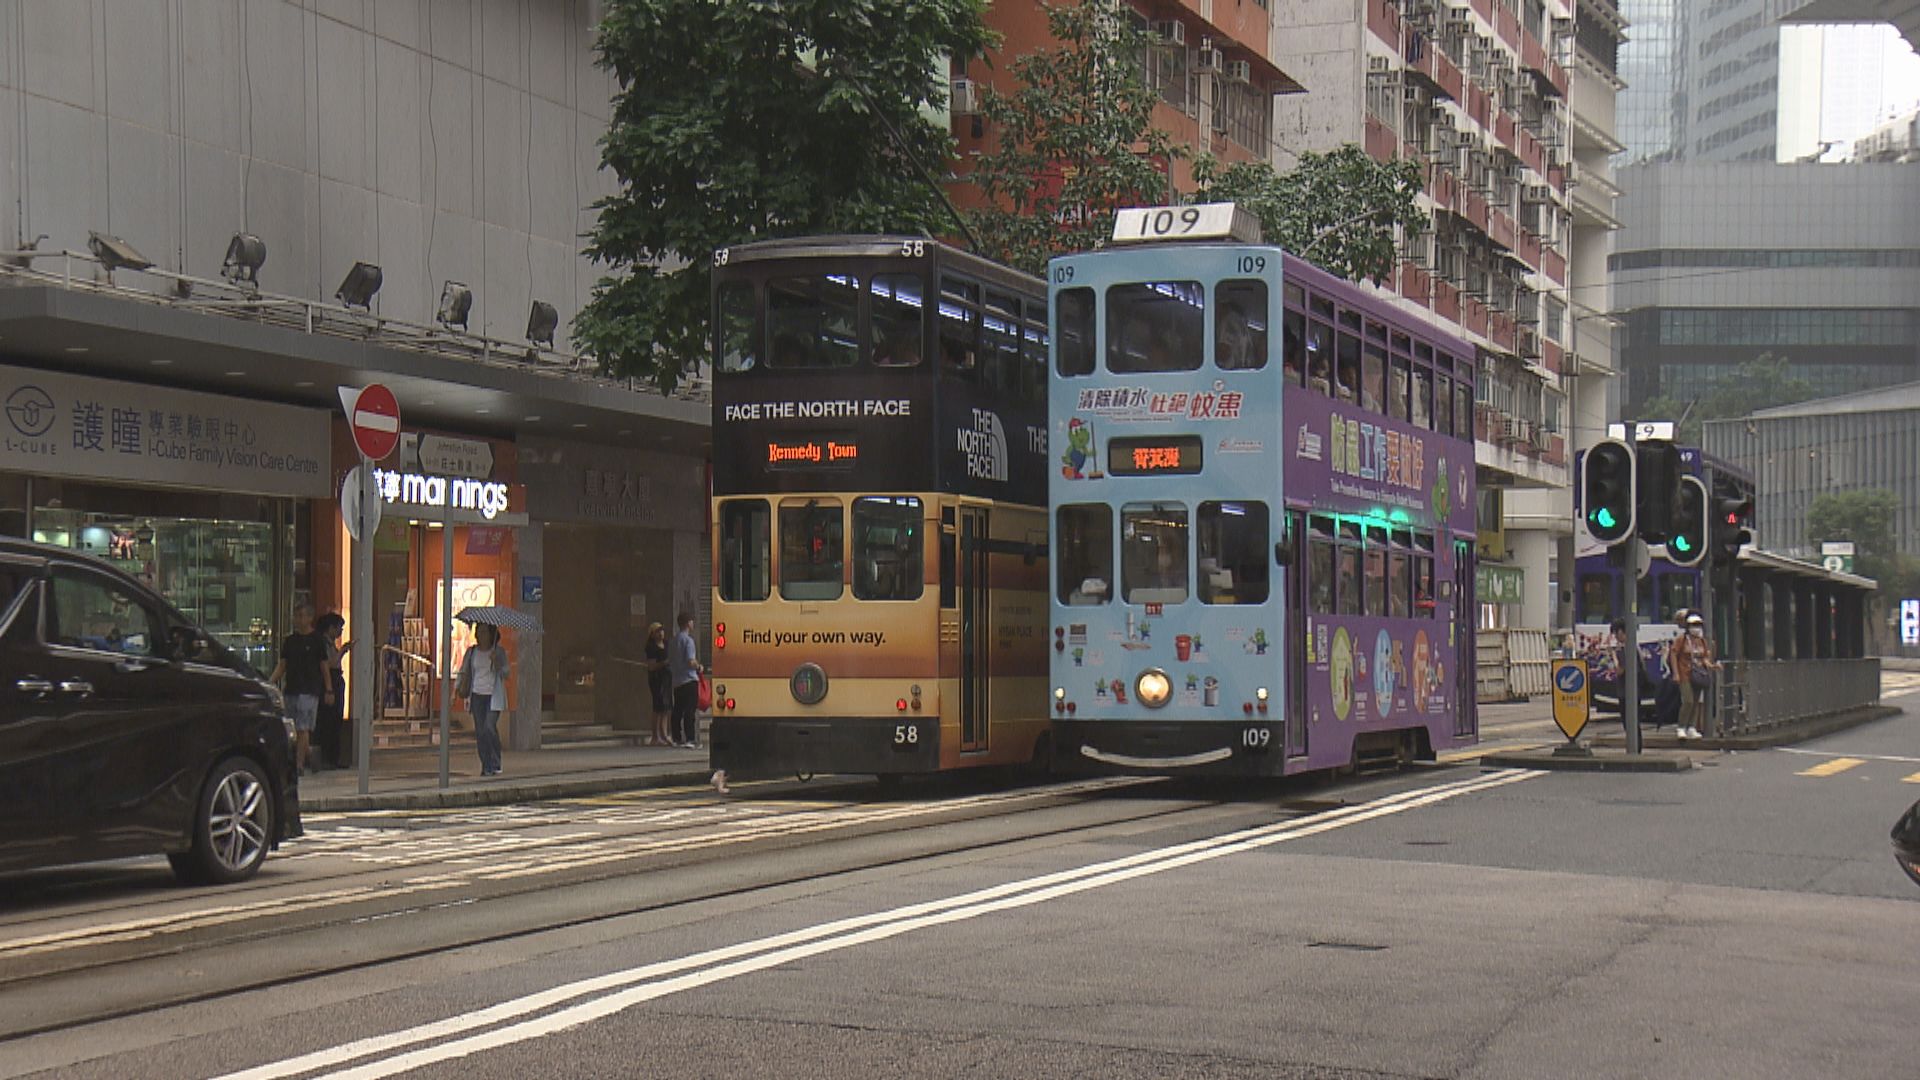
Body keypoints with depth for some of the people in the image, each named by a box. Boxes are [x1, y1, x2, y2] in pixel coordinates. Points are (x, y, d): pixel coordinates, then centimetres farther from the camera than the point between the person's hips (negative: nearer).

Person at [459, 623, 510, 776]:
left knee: (490, 727, -15)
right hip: (477, 694, 3)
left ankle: (495, 765, -3)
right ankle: (486, 767, 8)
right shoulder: (472, 652, 9)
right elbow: (464, 673, 14)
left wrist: (496, 662, -21)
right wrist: (460, 689, 0)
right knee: (479, 731, 1)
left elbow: (505, 674, -4)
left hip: (494, 695, -3)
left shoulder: (499, 651, 1)